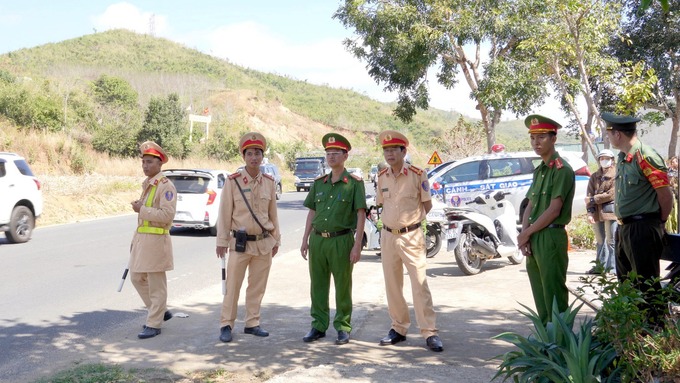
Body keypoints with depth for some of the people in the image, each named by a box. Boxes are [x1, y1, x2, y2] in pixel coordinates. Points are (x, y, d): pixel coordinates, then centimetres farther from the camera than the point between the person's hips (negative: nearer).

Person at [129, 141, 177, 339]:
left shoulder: (166, 186, -12)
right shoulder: (146, 184, 16)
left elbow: (167, 215, -23)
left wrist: (142, 209, -18)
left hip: (156, 240, -10)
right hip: (141, 238, 10)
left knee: (156, 284, -1)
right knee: (137, 277, 15)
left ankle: (154, 324, 7)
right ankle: (161, 311, 29)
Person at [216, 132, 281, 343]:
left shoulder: (269, 182, 5)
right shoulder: (232, 181, -6)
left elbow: (273, 213, 11)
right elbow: (224, 213, -4)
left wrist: (276, 239, 12)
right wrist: (222, 241, -4)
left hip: (264, 243, 3)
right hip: (240, 243, -3)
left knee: (257, 286, 10)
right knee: (233, 286, 1)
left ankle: (252, 323, 21)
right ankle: (226, 325, 11)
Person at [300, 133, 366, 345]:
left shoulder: (354, 183, -4)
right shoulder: (319, 183, 11)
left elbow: (361, 214, -6)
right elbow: (312, 212, 15)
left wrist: (357, 245, -12)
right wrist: (305, 239, 10)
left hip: (341, 240, -4)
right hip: (317, 239, 5)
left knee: (343, 286, 4)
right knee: (317, 286, 10)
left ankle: (343, 327, 15)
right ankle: (318, 325, 20)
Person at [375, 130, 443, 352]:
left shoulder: (417, 175, -8)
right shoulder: (382, 177, 6)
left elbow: (427, 205, 1)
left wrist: (410, 220, 5)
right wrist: (394, 221, 11)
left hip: (411, 236, -5)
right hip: (388, 236, 5)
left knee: (420, 285, -7)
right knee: (392, 286, 11)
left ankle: (430, 332, -2)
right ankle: (398, 328, 22)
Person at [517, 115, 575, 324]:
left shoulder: (561, 169, -9)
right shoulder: (539, 170, 17)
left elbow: (554, 210, -15)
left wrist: (526, 233, -9)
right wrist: (524, 236, -1)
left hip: (551, 237, -8)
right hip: (533, 239, 8)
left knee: (554, 294, -4)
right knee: (539, 293, 14)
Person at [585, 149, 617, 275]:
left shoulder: (616, 175, -1)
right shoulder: (594, 176, 15)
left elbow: (611, 194, -11)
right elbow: (589, 195, 5)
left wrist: (593, 199, -7)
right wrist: (590, 212, -8)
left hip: (610, 211, -5)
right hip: (596, 212, 5)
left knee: (611, 241, -5)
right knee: (600, 241, 12)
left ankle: (613, 268, -2)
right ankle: (600, 266, 18)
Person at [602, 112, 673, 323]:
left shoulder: (646, 157, -16)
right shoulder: (622, 159, 11)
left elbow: (666, 195, -14)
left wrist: (659, 223, -3)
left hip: (643, 230, -10)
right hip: (624, 228, 10)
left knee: (647, 283, -2)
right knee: (626, 282, 17)